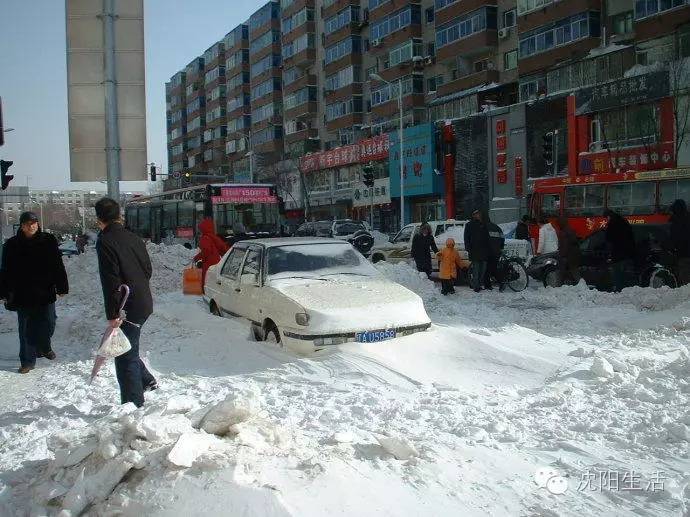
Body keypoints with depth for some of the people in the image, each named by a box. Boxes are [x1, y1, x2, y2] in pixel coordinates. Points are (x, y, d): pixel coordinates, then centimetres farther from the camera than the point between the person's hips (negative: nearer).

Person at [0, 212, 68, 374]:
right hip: (22, 295, 0)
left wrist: (62, 287, -1)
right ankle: (27, 361, 15)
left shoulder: (48, 241, -2)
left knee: (48, 324, 8)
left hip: (46, 293, 0)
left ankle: (44, 347, 38)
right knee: (26, 329, 5)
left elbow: (58, 266, 1)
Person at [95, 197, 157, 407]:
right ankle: (146, 380, 31)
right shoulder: (133, 238, 10)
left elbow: (111, 280, -19)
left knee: (125, 357, 0)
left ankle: (133, 403, 4)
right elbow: (148, 269, 16)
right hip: (144, 303, 8)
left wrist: (112, 314, -18)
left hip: (127, 307, -8)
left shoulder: (105, 242, -14)